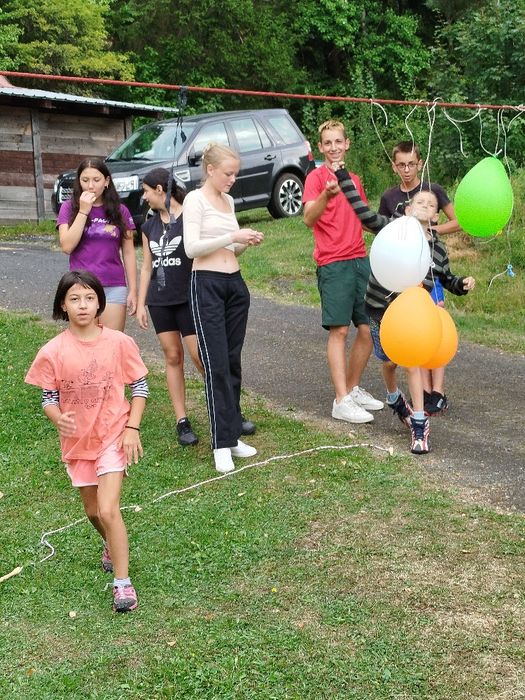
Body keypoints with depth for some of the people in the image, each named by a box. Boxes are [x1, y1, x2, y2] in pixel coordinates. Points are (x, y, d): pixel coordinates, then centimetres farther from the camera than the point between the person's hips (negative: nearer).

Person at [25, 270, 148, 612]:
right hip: (77, 441, 3)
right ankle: (114, 545, 51)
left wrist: (132, 428, -11)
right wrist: (58, 419, -25)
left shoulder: (119, 343, -12)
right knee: (93, 511, 19)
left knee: (108, 509, -16)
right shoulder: (53, 352, -11)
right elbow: (48, 398, -3)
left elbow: (140, 387, -3)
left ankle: (123, 582, -4)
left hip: (114, 436, -3)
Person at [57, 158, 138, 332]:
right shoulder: (69, 208, 3)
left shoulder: (120, 211, 6)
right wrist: (83, 211, -11)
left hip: (114, 287, 1)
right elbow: (67, 246, -9)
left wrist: (133, 290, 3)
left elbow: (128, 253, 8)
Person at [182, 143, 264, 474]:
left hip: (235, 283, 7)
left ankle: (233, 435, 14)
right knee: (216, 365, -8)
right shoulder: (196, 199, -5)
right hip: (207, 285, -7)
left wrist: (247, 242, 1)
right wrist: (232, 237, -18)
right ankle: (222, 443, -5)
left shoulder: (229, 201, 16)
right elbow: (192, 247, -15)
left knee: (233, 362, 8)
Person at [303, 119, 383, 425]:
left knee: (369, 328, 7)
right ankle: (342, 401, -6)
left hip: (361, 260, 7)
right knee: (339, 330, -8)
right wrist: (326, 195, -38)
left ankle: (354, 389, 22)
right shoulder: (316, 177, -4)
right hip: (333, 264, -7)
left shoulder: (355, 179, 16)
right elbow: (309, 218, -21)